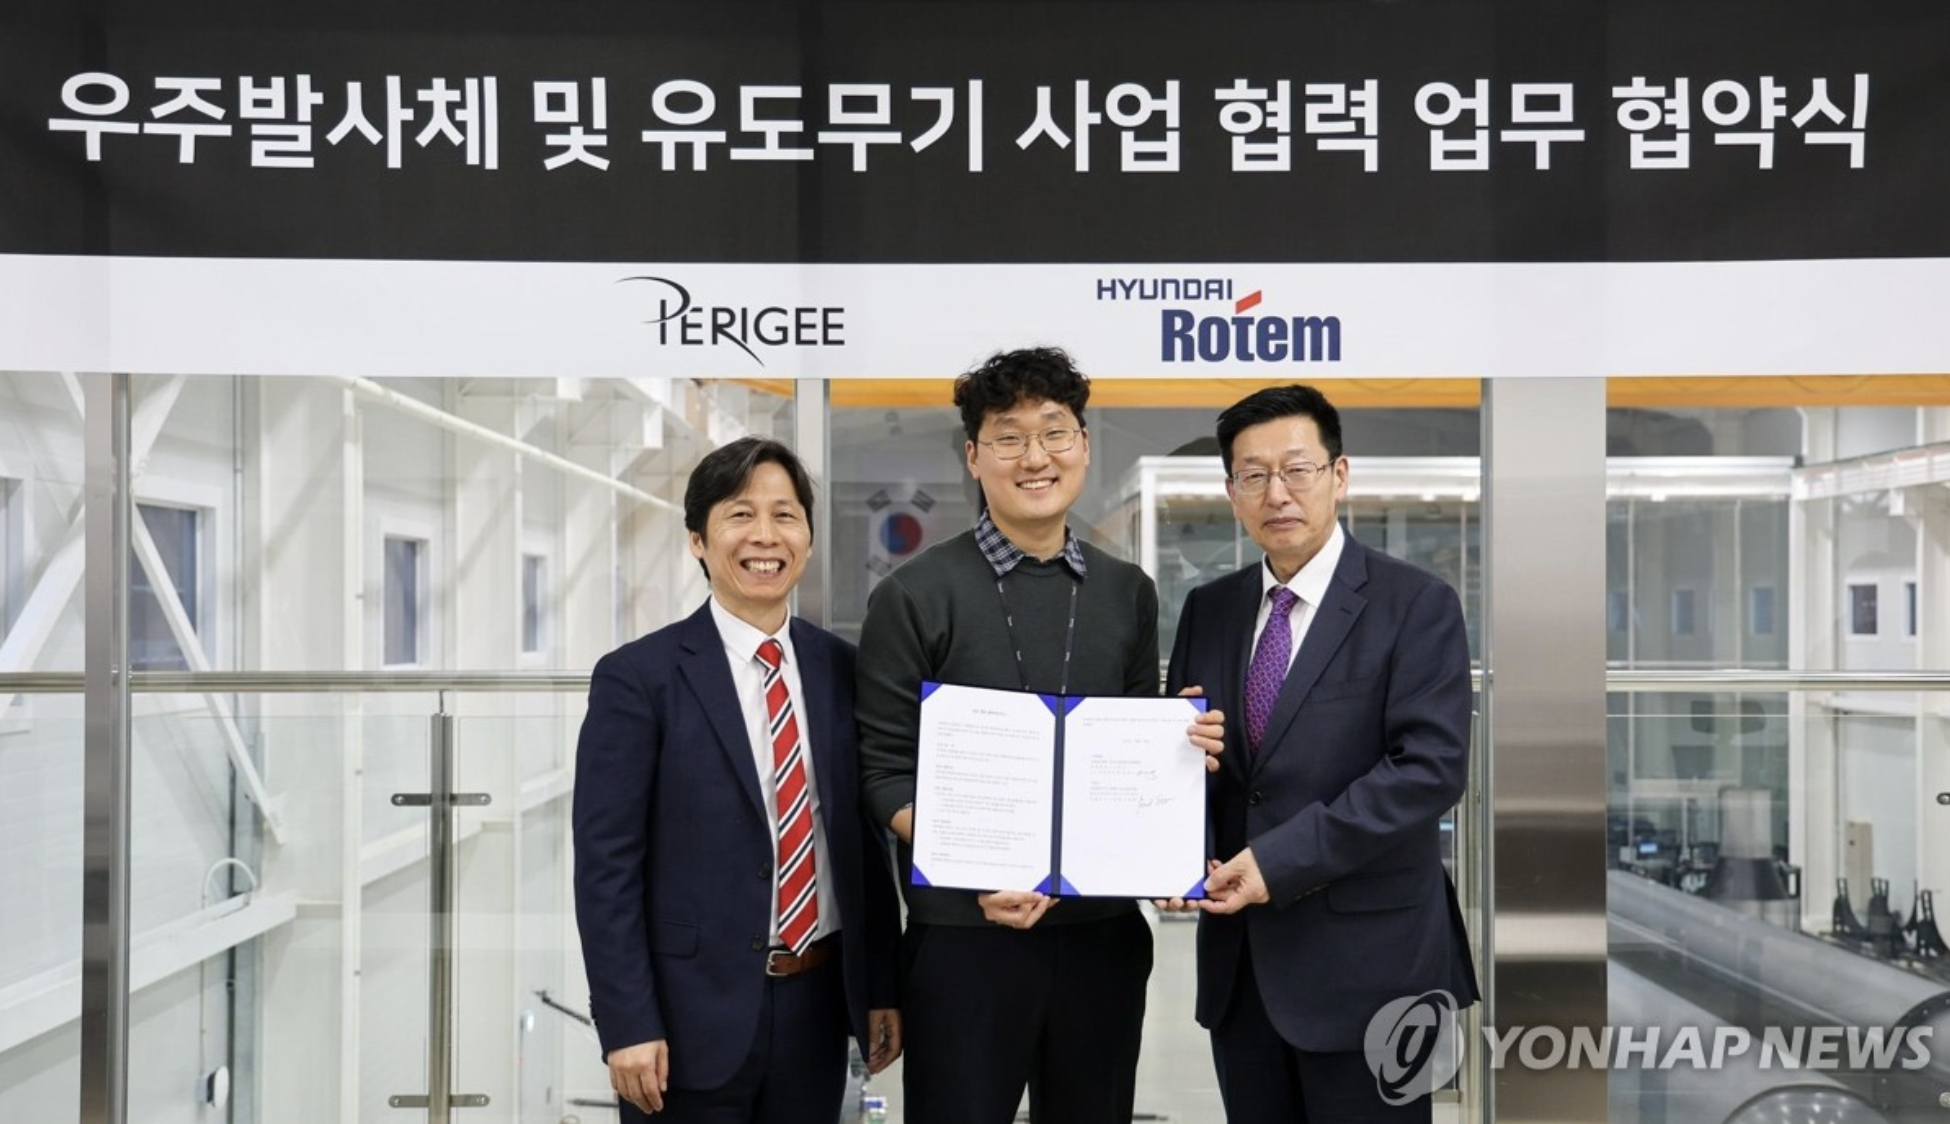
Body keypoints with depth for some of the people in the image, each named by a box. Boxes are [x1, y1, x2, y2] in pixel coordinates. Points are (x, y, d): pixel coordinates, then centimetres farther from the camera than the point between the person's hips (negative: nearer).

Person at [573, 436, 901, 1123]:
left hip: (817, 1009, 4)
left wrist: (882, 989, 7)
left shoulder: (841, 670, 5)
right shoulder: (638, 677, -8)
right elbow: (606, 867, -9)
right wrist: (627, 1027, -13)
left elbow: (868, 841, 8)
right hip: (693, 1015, -3)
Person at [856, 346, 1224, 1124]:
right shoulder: (913, 597, -4)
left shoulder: (1128, 594, 9)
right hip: (964, 935, -3)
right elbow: (886, 772, -5)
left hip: (1104, 930, 4)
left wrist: (1188, 751, -6)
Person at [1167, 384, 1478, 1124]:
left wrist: (1280, 859, -20)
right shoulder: (1208, 609, 9)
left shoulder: (1416, 605, -7)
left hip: (1363, 960, -4)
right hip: (1238, 957, 5)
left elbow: (1431, 766, -16)